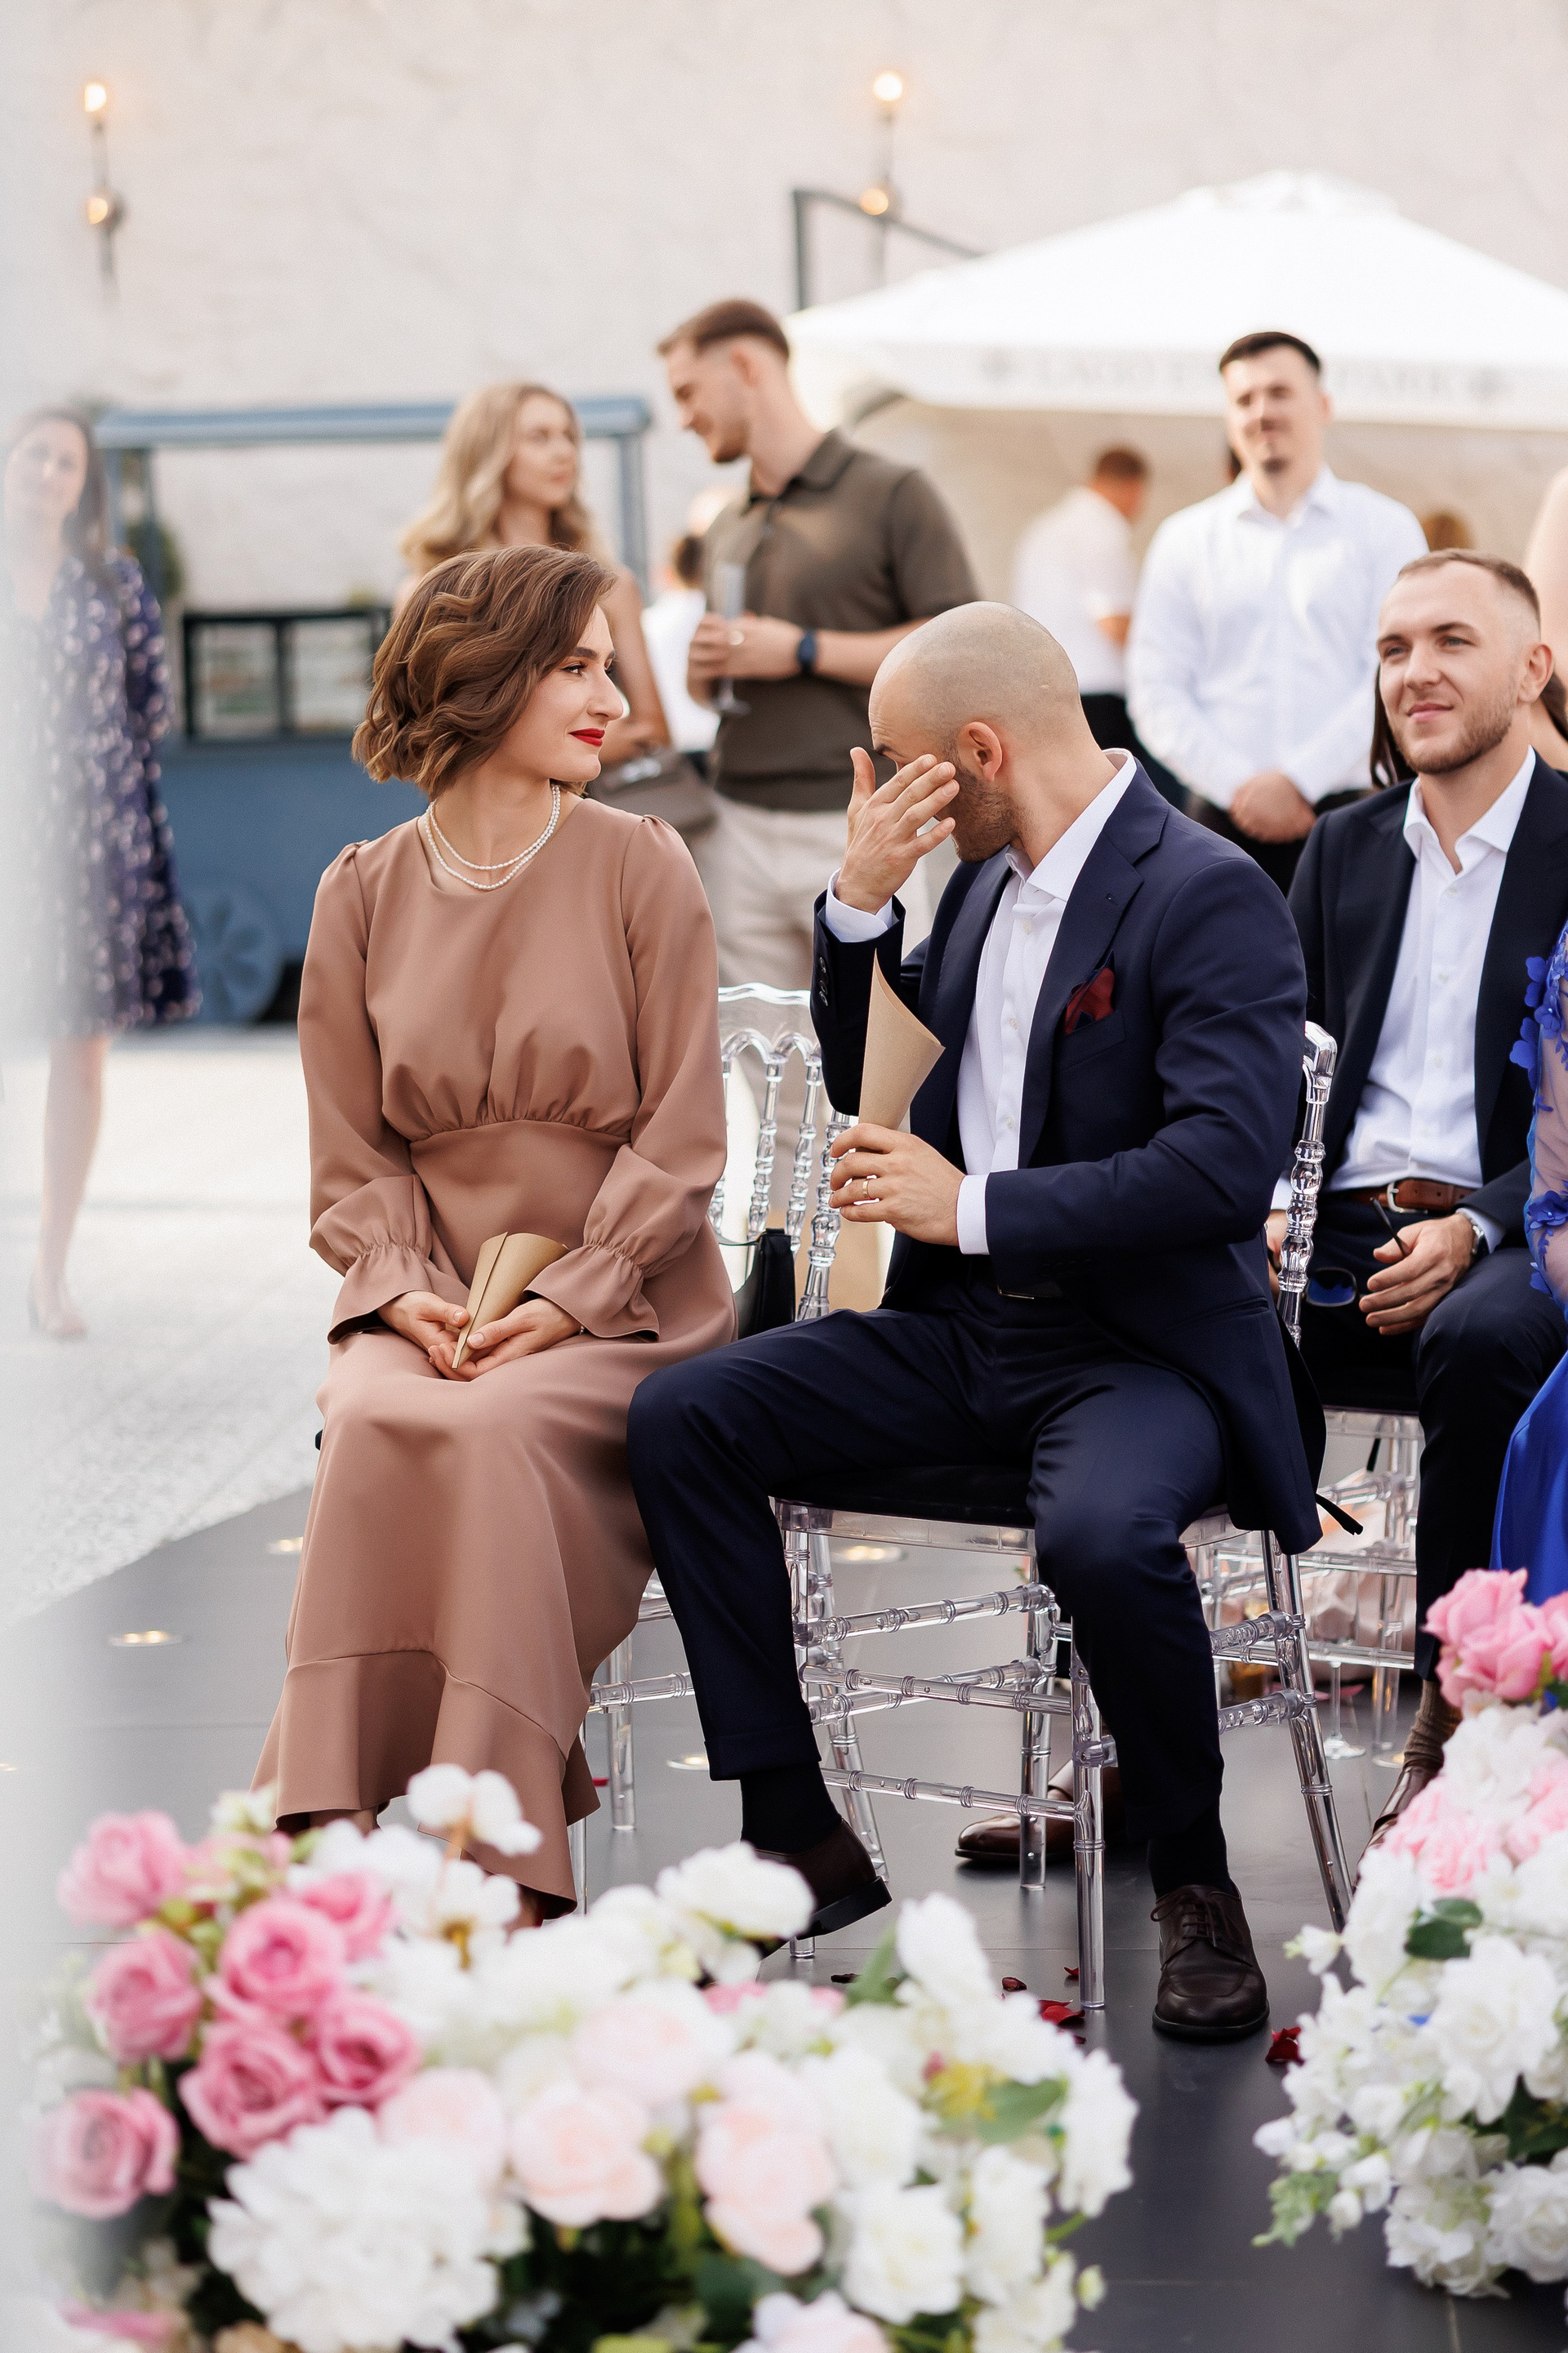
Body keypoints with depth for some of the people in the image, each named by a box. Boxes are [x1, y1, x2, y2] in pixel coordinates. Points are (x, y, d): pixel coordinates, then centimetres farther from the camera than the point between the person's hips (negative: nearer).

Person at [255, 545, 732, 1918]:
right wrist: (403, 1288, -9)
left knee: (490, 1432, -33)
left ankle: (499, 1859, -28)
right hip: (432, 1305, 2)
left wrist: (571, 1297, -13)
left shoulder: (640, 868, 3)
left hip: (623, 1307, -2)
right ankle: (333, 1832, -28)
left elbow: (679, 1140, 0)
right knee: (374, 1423, -31)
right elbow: (352, 1159, 11)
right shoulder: (364, 894, 10)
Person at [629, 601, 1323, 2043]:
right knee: (681, 1419, -9)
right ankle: (798, 1839, -5)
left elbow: (1224, 1166, -24)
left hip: (1144, 1343, -8)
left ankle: (1195, 1883, -11)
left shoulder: (1213, 899, -13)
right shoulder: (984, 886, 13)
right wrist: (858, 907, 4)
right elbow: (874, 1098, 19)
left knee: (1103, 1530, -38)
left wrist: (973, 1208, -19)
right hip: (965, 1330, 8)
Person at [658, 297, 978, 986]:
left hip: (852, 825, -6)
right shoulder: (725, 529, 18)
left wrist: (806, 651, -13)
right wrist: (701, 669, 4)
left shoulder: (891, 495, -2)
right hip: (739, 828, 6)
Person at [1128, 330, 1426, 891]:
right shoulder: (1185, 539, 12)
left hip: (1350, 818, -1)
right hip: (1227, 820, 1)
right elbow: (1157, 691, 6)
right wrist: (1239, 787, -8)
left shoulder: (1385, 528, 7)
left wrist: (1297, 780, -11)